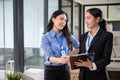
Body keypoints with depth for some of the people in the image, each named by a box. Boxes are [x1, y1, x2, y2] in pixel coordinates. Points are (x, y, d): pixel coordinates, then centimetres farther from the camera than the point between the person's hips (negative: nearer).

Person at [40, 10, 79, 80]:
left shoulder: (68, 36, 4)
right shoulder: (45, 37, -8)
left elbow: (78, 47, 20)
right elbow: (49, 57, -20)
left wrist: (69, 56, 7)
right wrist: (60, 60, -40)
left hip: (65, 69, 3)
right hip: (51, 70, -3)